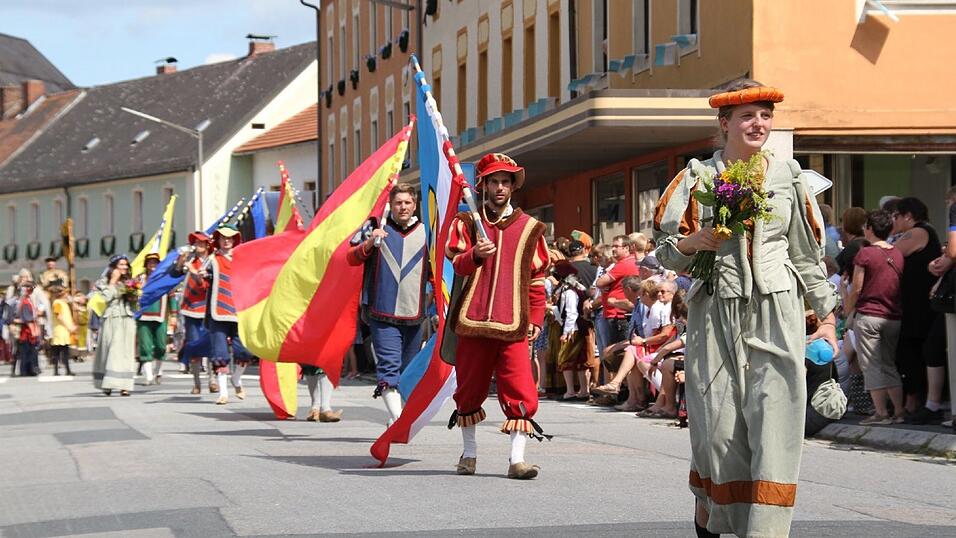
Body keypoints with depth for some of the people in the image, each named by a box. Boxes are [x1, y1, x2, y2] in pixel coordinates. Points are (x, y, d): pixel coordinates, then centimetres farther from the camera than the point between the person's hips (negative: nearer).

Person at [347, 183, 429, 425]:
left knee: (408, 370, 10)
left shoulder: (425, 232, 10)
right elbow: (352, 259, 2)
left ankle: (400, 420, 21)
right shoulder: (375, 227, 5)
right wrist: (369, 244, -16)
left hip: (414, 314, 3)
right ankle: (396, 418, -24)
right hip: (382, 313, -3)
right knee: (389, 365, -16)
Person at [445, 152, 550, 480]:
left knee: (520, 391, -11)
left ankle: (517, 459, -9)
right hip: (473, 319, 1)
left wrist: (536, 318, 5)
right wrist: (475, 255, -19)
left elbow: (537, 278, 11)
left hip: (513, 325, -1)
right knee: (469, 388, 9)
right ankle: (469, 452, 25)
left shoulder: (529, 228, 10)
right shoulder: (467, 223, 10)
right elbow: (456, 265, 2)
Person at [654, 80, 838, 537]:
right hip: (717, 313, -1)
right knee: (718, 424, 0)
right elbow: (665, 252, 6)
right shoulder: (697, 177, 4)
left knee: (775, 422, -9)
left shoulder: (788, 177, 10)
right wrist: (694, 242, -15)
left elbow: (807, 256, 15)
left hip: (777, 314, 1)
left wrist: (827, 319, 13)